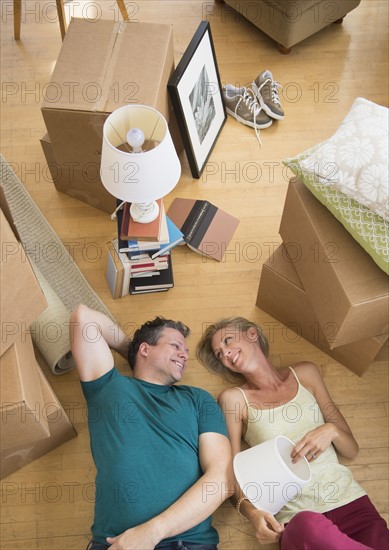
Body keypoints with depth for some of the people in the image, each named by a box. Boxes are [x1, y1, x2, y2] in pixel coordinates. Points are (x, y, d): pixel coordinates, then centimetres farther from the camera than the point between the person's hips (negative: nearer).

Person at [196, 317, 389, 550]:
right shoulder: (234, 398, 7)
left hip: (349, 499, 1)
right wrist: (250, 510, -18)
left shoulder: (305, 374, 12)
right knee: (308, 526, -35)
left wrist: (331, 430, -6)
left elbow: (352, 449, 15)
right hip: (295, 517, -1)